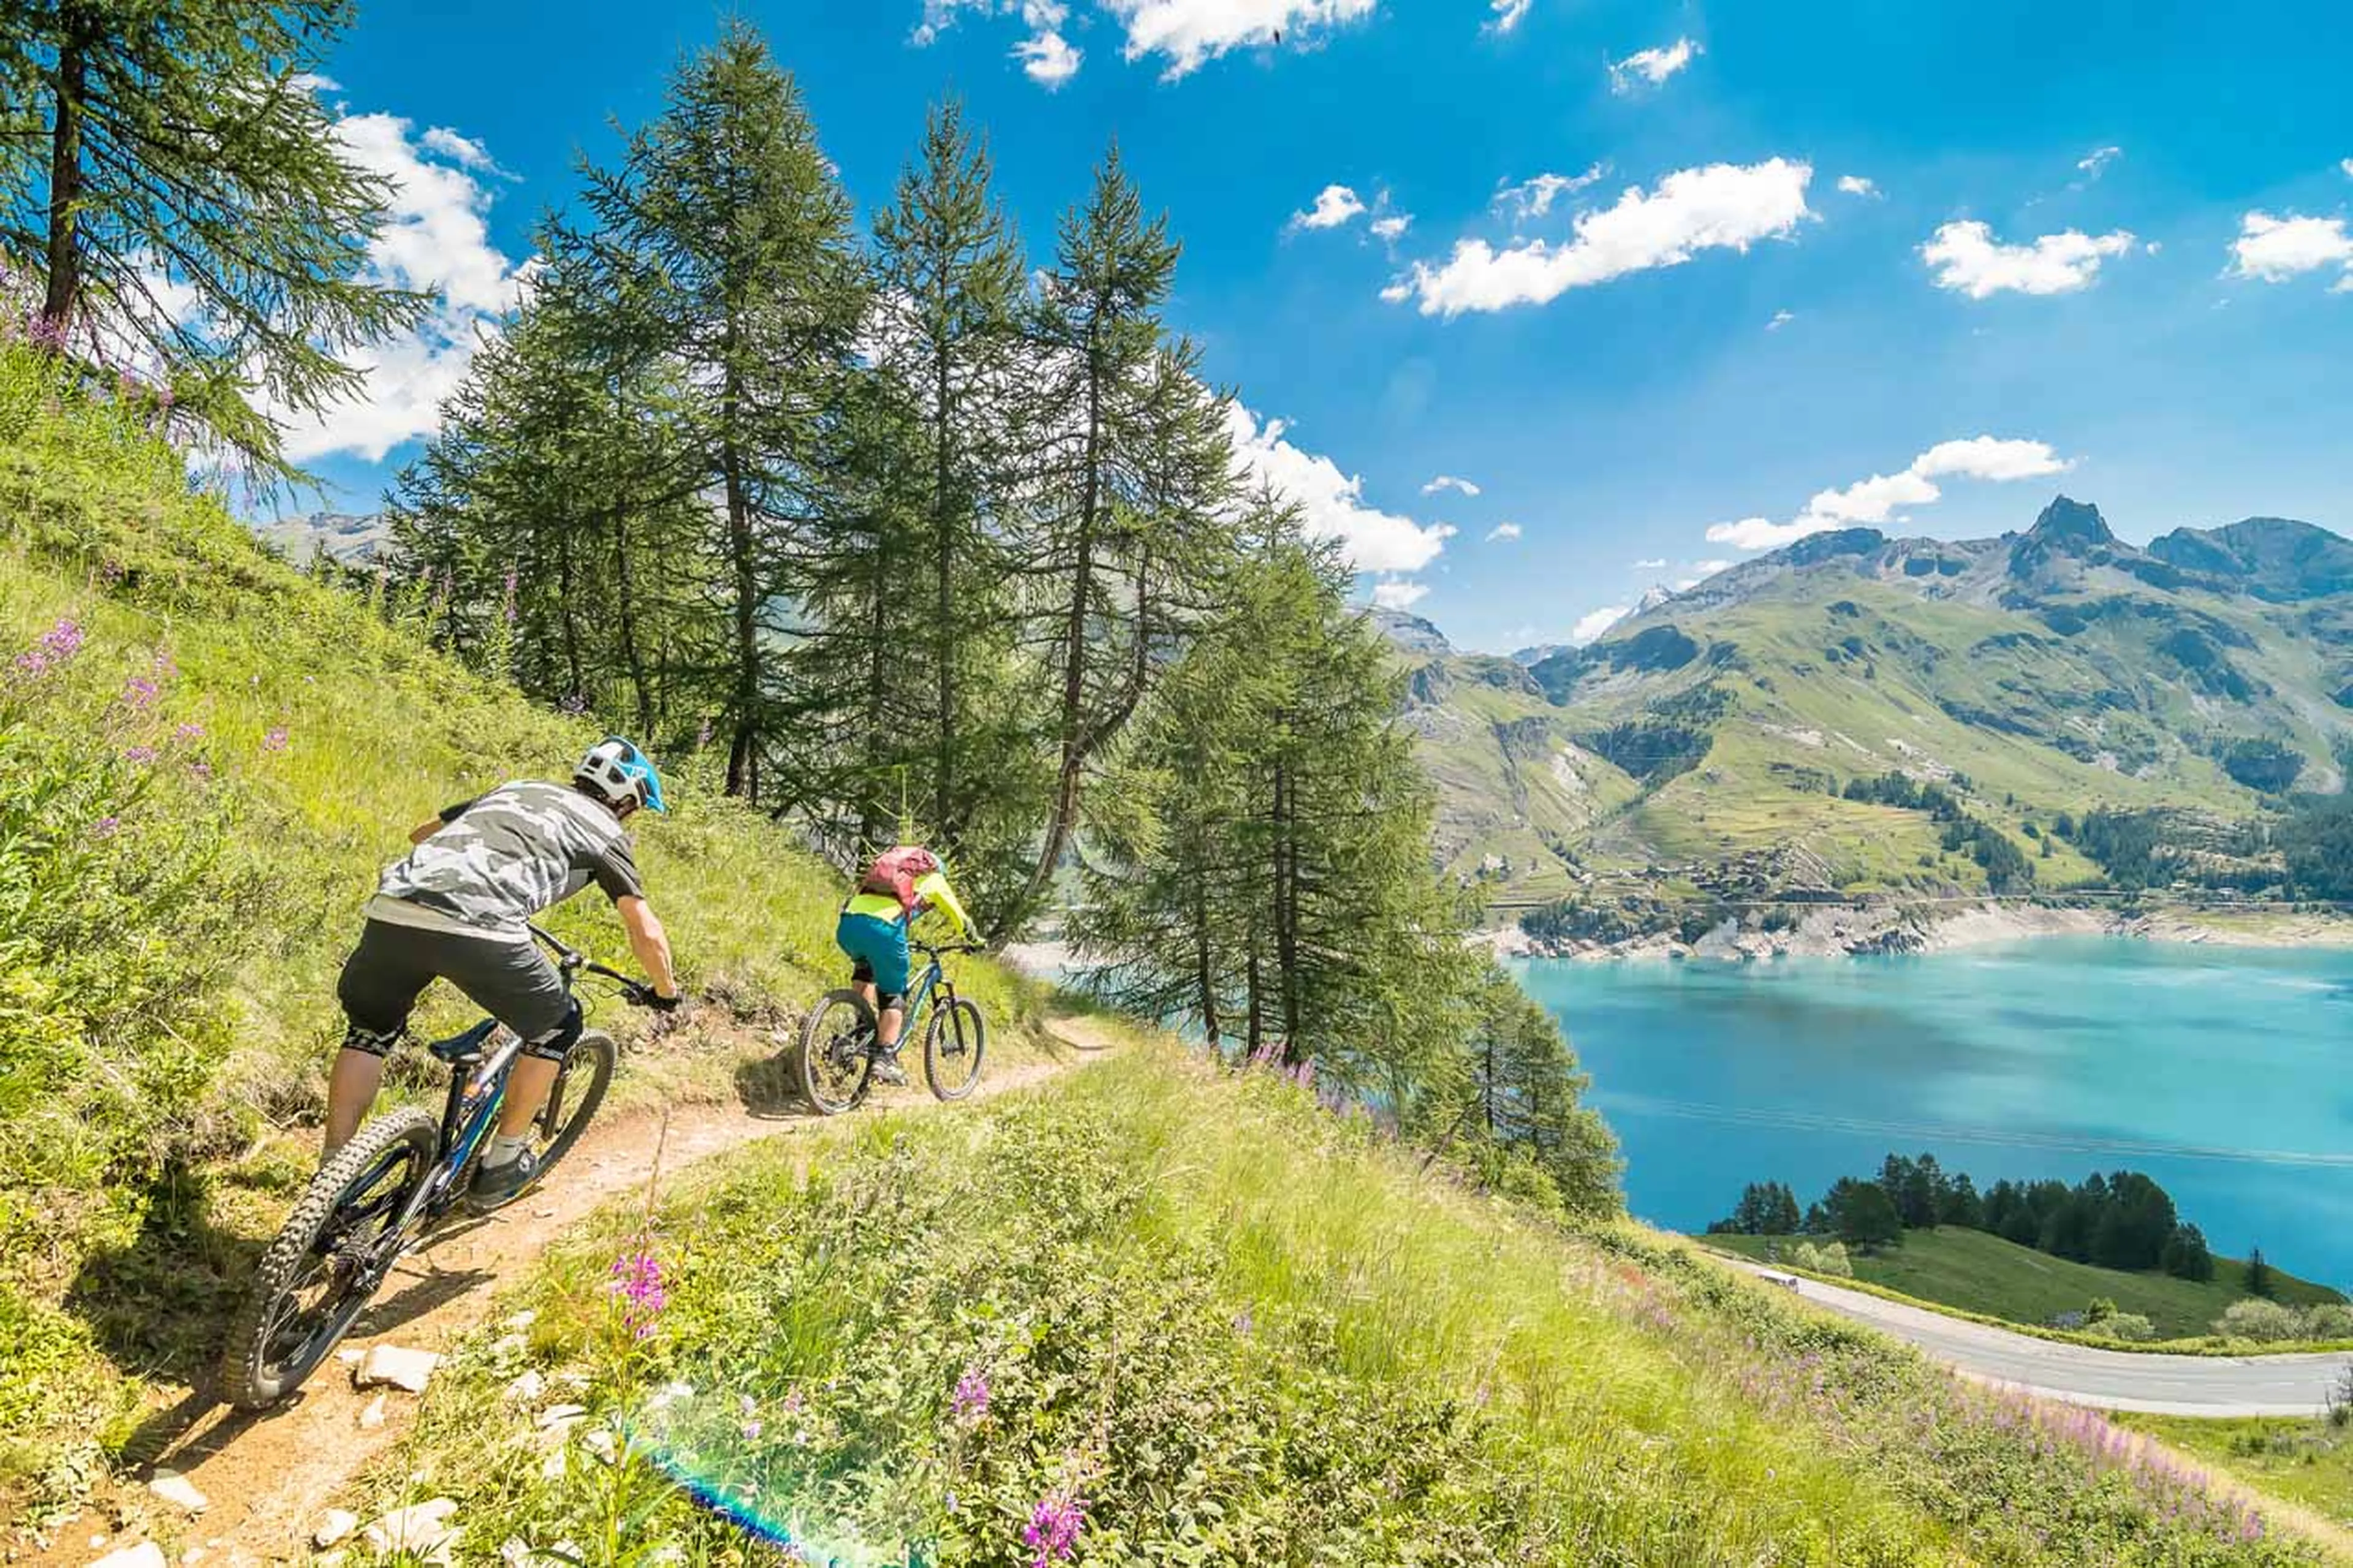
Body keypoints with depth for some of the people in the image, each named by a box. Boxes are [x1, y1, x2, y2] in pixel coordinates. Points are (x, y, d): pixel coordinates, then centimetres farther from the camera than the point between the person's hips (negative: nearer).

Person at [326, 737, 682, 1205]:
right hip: (480, 931, -5)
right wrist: (667, 991, 33)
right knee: (557, 1028, 22)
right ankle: (500, 1166, 28)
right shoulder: (605, 829, 19)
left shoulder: (514, 790, 34)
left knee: (370, 1031, 33)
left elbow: (422, 834, 47)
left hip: (392, 908, 5)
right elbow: (646, 932, 15)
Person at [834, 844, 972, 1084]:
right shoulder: (933, 878, 24)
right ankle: (886, 1058, 0)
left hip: (846, 924, 5)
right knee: (893, 996, 9)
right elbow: (959, 917, 29)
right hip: (883, 928, -5)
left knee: (864, 968, 34)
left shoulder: (890, 868, 37)